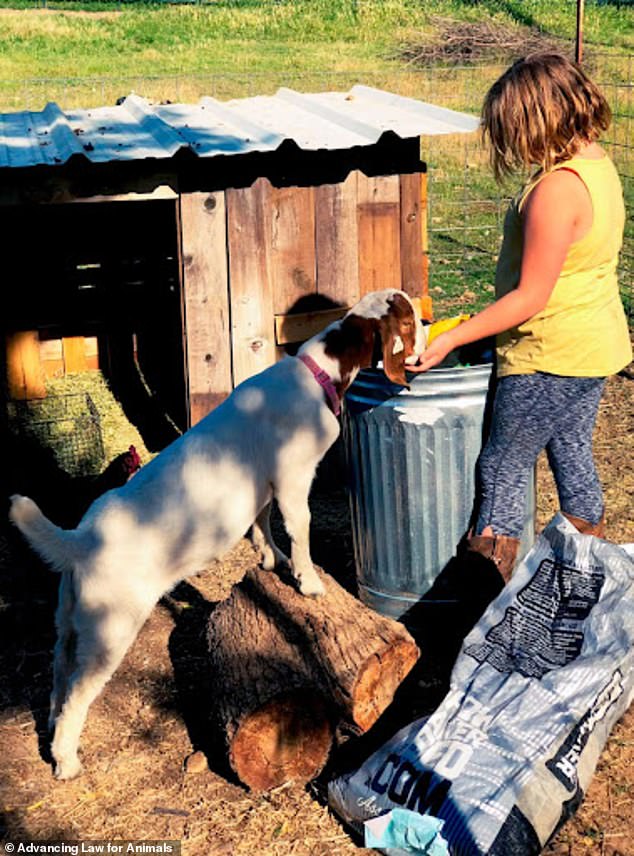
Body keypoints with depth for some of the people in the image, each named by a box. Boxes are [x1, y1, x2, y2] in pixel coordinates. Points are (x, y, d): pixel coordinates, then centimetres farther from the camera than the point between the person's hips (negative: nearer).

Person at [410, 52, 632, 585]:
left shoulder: (556, 190, -25)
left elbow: (531, 297, -24)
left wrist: (452, 339, -19)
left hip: (553, 357, -9)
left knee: (502, 469, 3)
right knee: (574, 460, 20)